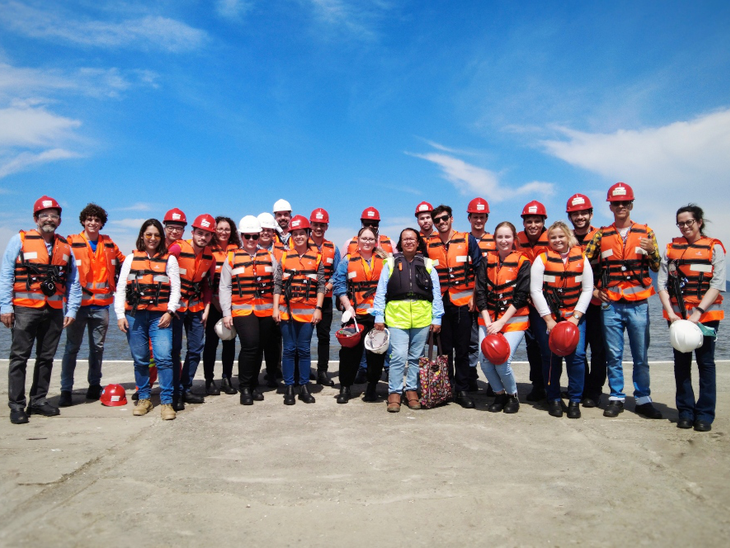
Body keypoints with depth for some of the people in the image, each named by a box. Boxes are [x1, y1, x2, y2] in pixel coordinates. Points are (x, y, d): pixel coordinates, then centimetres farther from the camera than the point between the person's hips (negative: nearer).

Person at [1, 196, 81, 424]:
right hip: (25, 309, -4)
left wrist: (71, 310, 5)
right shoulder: (20, 240, 0)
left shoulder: (65, 246, 11)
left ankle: (38, 401, 21)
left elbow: (73, 281, 11)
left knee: (46, 358, 10)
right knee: (19, 357, 1)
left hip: (54, 311, 4)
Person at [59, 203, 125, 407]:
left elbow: (122, 264, 23)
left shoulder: (109, 245, 11)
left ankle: (94, 385, 23)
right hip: (78, 304, -3)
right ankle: (66, 390, 8)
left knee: (98, 347, 11)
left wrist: (115, 287, 13)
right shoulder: (71, 243, -1)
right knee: (72, 347, 1)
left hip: (101, 305, 3)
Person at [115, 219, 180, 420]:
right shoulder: (131, 258, 14)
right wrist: (120, 315, 1)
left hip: (159, 316, -2)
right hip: (134, 315, 2)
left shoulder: (169, 259, 10)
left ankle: (166, 402, -7)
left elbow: (175, 289, 5)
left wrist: (169, 312, -8)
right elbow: (120, 289, 11)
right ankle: (144, 399, 20)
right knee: (140, 359, 7)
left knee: (164, 357, -12)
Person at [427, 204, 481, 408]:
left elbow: (478, 269, 0)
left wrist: (474, 296, -6)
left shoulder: (468, 240, 1)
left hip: (463, 302, -2)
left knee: (462, 349, 1)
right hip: (440, 303, 2)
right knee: (444, 348, 7)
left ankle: (462, 390, 10)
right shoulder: (429, 245, 8)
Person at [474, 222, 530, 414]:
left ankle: (512, 395, 14)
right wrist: (488, 322, -7)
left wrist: (501, 322, -13)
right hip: (488, 318, 3)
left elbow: (520, 296, -7)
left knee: (502, 361, -15)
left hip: (514, 319, -3)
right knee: (485, 360, -9)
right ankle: (499, 394, 18)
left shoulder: (522, 262, -2)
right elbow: (480, 292, 3)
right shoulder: (487, 260, 7)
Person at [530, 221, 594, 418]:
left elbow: (587, 290, 3)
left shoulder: (581, 259, 4)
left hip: (574, 316, 1)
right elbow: (536, 291, -6)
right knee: (551, 357, -3)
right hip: (547, 316, -1)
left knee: (576, 355, -10)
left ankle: (575, 400, 6)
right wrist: (548, 320, -10)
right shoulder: (542, 259, -2)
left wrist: (576, 317, -7)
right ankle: (554, 399, 15)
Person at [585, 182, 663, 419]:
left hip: (639, 304, 0)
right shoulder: (601, 235, 7)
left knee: (641, 356, 5)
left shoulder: (645, 233, 7)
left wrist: (651, 251, -11)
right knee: (613, 355, 5)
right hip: (610, 304, 0)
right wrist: (593, 290, 1)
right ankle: (616, 398, 16)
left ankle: (643, 399, 16)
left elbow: (656, 268, 8)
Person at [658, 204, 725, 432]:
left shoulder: (714, 247, 2)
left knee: (705, 362, 2)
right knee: (681, 363, 6)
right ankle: (685, 411, 15)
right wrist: (669, 311, -8)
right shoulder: (672, 247, 10)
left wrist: (699, 311, -16)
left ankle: (705, 414, 9)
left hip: (706, 314, -2)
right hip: (677, 314, 3)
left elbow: (718, 284, -7)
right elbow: (662, 282, 4)